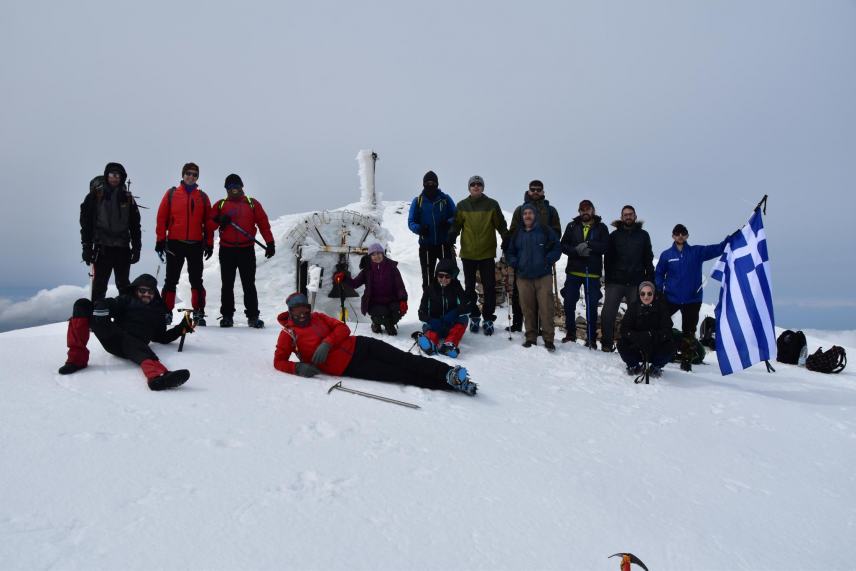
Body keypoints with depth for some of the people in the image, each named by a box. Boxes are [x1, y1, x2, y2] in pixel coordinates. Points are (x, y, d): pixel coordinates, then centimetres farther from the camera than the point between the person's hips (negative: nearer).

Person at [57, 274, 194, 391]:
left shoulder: (158, 311, 29)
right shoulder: (127, 300, 25)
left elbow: (161, 337, 26)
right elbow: (110, 305, 5)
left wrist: (181, 328, 10)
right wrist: (102, 305, -20)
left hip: (134, 343, -1)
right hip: (112, 338, 1)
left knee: (141, 350, -39)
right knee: (82, 304, -14)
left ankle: (158, 377, -77)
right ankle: (77, 358, -26)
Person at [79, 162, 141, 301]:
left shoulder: (127, 197, 9)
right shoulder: (95, 195, 1)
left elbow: (135, 224, 10)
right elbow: (86, 222, 0)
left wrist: (136, 248, 6)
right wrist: (87, 247, -5)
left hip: (123, 248, 2)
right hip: (102, 248, -2)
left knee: (123, 285, 7)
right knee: (99, 285, 0)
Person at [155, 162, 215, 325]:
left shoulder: (203, 197, 9)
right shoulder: (172, 194, 5)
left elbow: (208, 221, 10)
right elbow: (162, 217, 3)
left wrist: (209, 243, 5)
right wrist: (160, 240, -2)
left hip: (196, 245, 1)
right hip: (175, 244, -1)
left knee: (196, 280, 5)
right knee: (171, 280, 4)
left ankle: (198, 313, 10)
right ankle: (166, 312, 10)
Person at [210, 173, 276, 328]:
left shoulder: (253, 204, 9)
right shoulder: (221, 204, 11)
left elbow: (263, 223, 4)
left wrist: (270, 243, -4)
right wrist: (219, 221, -13)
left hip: (247, 250, -1)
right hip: (226, 250, 1)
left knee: (249, 285, 0)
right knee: (227, 284, 6)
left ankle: (253, 316, 3)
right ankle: (227, 315, 13)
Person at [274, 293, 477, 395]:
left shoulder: (317, 317, 15)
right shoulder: (288, 334, 5)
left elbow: (342, 328, 7)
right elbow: (279, 361, 1)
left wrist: (327, 343, -12)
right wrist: (298, 367, -20)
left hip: (358, 345, 5)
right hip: (347, 367, -5)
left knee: (405, 360, -12)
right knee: (402, 375, -12)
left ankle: (450, 374, -16)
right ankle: (452, 383, -18)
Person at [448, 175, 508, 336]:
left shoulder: (492, 204, 1)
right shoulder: (462, 205, 4)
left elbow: (500, 225, 3)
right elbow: (456, 225, 5)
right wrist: (451, 237, -13)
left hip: (487, 253, -1)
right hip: (468, 253, 2)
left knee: (489, 287, 2)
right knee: (470, 287, 10)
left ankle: (488, 318, 12)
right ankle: (474, 316, 23)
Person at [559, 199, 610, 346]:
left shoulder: (601, 228, 6)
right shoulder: (572, 226, 9)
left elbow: (605, 246, -7)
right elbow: (563, 246, 1)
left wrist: (588, 244, -19)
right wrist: (577, 250, -16)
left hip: (593, 273, -1)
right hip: (573, 271, 1)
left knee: (592, 305, 2)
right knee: (569, 303, 3)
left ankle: (591, 338, 10)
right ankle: (570, 333, 17)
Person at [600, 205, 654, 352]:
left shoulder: (643, 235, 12)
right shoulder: (615, 235, 9)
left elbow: (648, 259, 11)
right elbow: (608, 259, 6)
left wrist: (650, 280, 2)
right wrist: (608, 278, -3)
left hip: (636, 282, 1)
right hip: (616, 281, -1)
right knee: (608, 312, -7)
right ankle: (607, 343, 2)